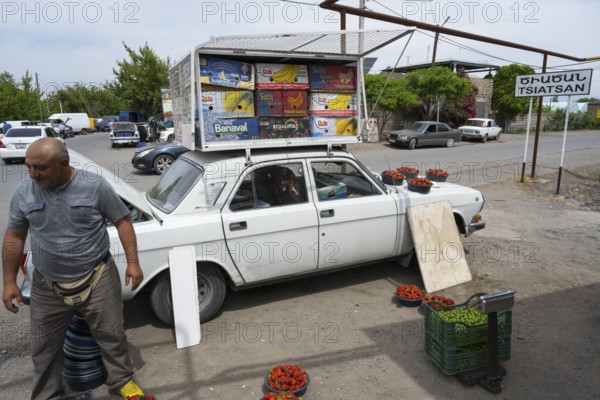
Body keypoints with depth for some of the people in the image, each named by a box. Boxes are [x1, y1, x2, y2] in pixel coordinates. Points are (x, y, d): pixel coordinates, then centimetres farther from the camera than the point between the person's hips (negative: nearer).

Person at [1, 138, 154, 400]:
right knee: (44, 347, 16)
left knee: (111, 335, 11)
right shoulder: (23, 193, -4)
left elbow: (122, 221, -7)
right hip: (47, 286, 3)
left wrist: (132, 262, -13)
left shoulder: (95, 186, -13)